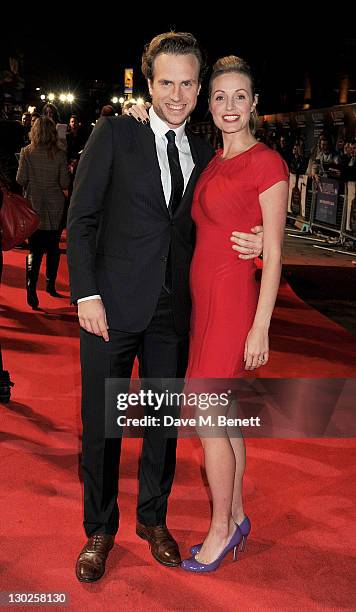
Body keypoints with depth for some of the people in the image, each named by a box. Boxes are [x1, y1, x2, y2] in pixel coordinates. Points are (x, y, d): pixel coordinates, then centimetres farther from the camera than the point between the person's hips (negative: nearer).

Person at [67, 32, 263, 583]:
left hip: (173, 312, 4)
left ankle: (153, 519, 35)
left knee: (164, 422, 14)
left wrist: (249, 244, -6)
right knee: (101, 426, 7)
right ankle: (100, 528, 28)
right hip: (113, 307, -3)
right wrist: (86, 295, -12)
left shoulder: (204, 154, 9)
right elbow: (81, 218, -5)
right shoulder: (113, 134, -2)